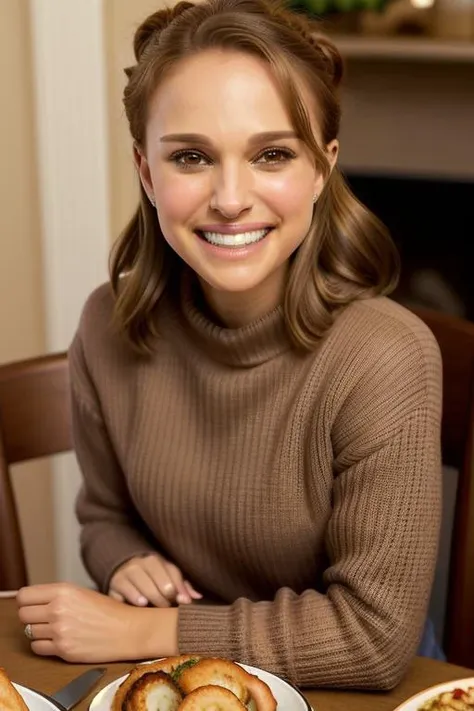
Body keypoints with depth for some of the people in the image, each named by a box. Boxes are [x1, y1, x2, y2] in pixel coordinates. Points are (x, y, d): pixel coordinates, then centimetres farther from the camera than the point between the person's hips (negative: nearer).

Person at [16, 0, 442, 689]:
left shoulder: (386, 359, -23)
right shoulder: (108, 328, -9)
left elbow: (374, 633, -19)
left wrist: (142, 633, -17)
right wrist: (128, 565, -15)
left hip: (335, 687, -3)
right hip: (174, 684, 3)